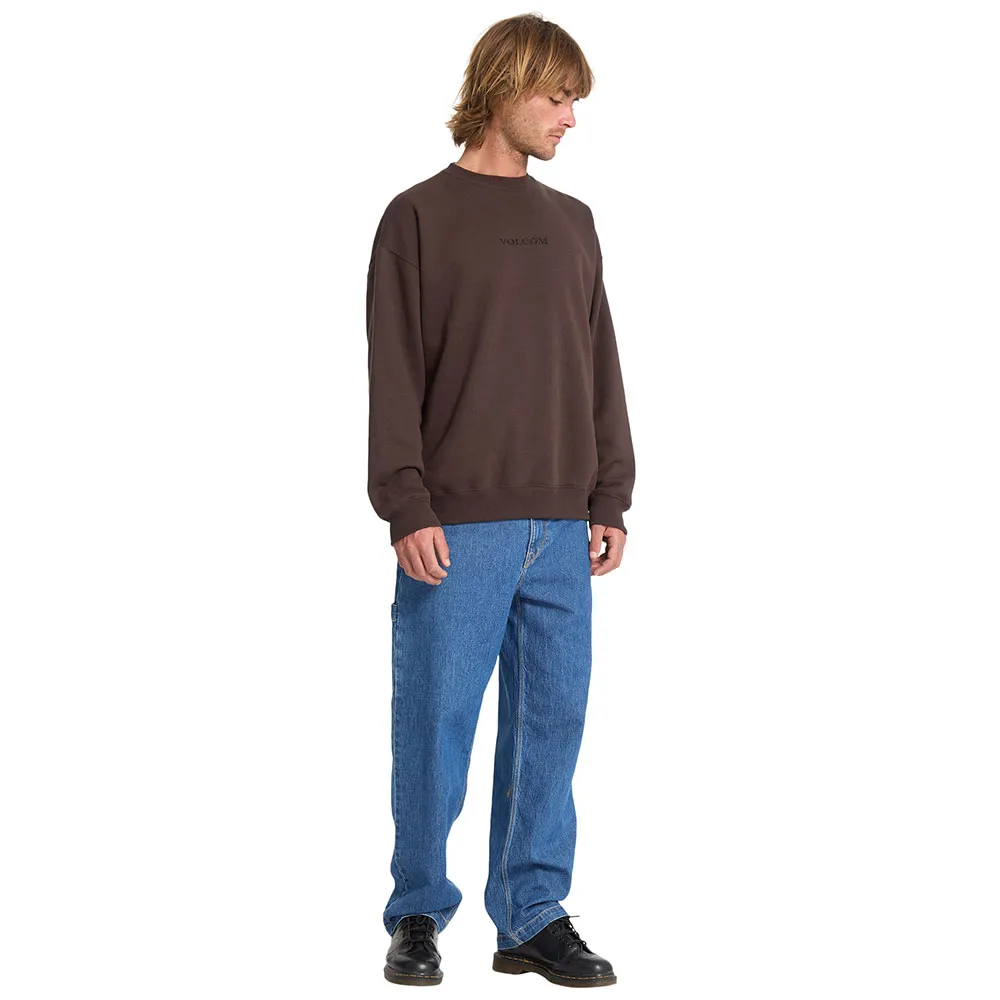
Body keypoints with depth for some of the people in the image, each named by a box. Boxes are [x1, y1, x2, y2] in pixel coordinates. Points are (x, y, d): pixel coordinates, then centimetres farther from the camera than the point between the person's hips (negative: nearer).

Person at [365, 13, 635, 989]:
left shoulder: (573, 224, 15)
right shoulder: (419, 217, 0)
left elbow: (601, 370, 15)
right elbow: (393, 376, -5)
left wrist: (610, 502, 8)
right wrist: (407, 508, -12)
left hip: (560, 530, 5)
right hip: (456, 531, -4)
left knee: (550, 723, 6)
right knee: (435, 725, 1)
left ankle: (534, 917, 17)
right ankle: (418, 915, 15)